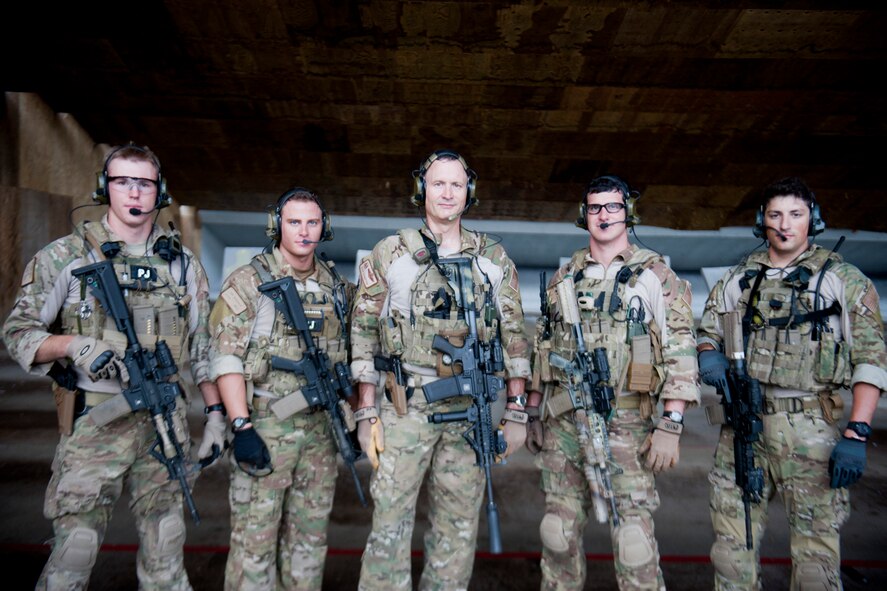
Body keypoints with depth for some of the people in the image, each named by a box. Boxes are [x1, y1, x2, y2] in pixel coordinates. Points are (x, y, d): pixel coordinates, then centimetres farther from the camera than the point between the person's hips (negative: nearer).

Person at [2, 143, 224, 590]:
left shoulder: (182, 263, 7)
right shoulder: (65, 256, -1)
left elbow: (202, 346, 10)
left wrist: (215, 413, 5)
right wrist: (73, 344, -18)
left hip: (166, 422, 3)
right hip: (96, 421, -2)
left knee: (166, 552, 11)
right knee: (74, 549, 4)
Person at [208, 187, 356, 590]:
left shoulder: (338, 286, 9)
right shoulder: (248, 282, -6)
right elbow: (225, 358, -10)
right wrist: (241, 427, -17)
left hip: (321, 426, 5)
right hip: (265, 425, -4)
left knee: (310, 532, 15)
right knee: (255, 535, 4)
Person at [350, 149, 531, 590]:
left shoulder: (495, 260, 6)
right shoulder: (389, 254, 1)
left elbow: (514, 336, 8)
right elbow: (364, 334, 1)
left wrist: (516, 411, 3)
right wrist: (367, 413, -3)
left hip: (471, 409, 2)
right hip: (405, 407, -2)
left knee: (458, 526, 12)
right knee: (390, 523, 2)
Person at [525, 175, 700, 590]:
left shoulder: (655, 275, -1)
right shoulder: (564, 277, 11)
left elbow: (680, 352, -6)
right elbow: (543, 346, 15)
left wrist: (671, 426, -13)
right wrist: (533, 412, 13)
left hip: (624, 426, -4)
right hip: (561, 422, 4)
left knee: (633, 537, -1)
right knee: (558, 532, 13)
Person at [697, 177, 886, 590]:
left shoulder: (842, 278, 2)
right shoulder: (739, 278, 11)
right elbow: (708, 332, 18)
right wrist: (708, 355, -6)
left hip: (810, 427, -3)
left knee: (816, 542, 5)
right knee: (732, 535, 10)